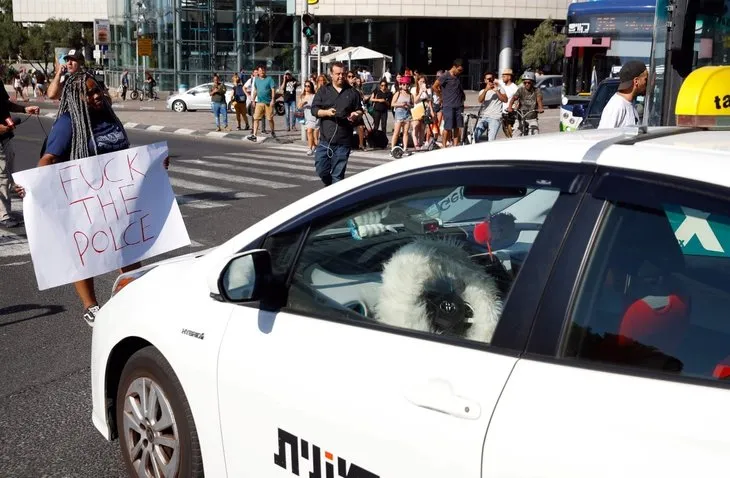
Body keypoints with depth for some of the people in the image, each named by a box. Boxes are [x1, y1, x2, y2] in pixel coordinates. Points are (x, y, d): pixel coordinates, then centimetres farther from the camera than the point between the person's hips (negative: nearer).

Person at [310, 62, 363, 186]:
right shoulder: (323, 91, 8)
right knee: (321, 169, -2)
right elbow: (314, 109, 4)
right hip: (325, 139, 0)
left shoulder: (352, 92, 10)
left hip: (343, 141, 0)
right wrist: (326, 112, -15)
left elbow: (360, 111, 17)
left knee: (338, 174, 1)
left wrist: (356, 115, -7)